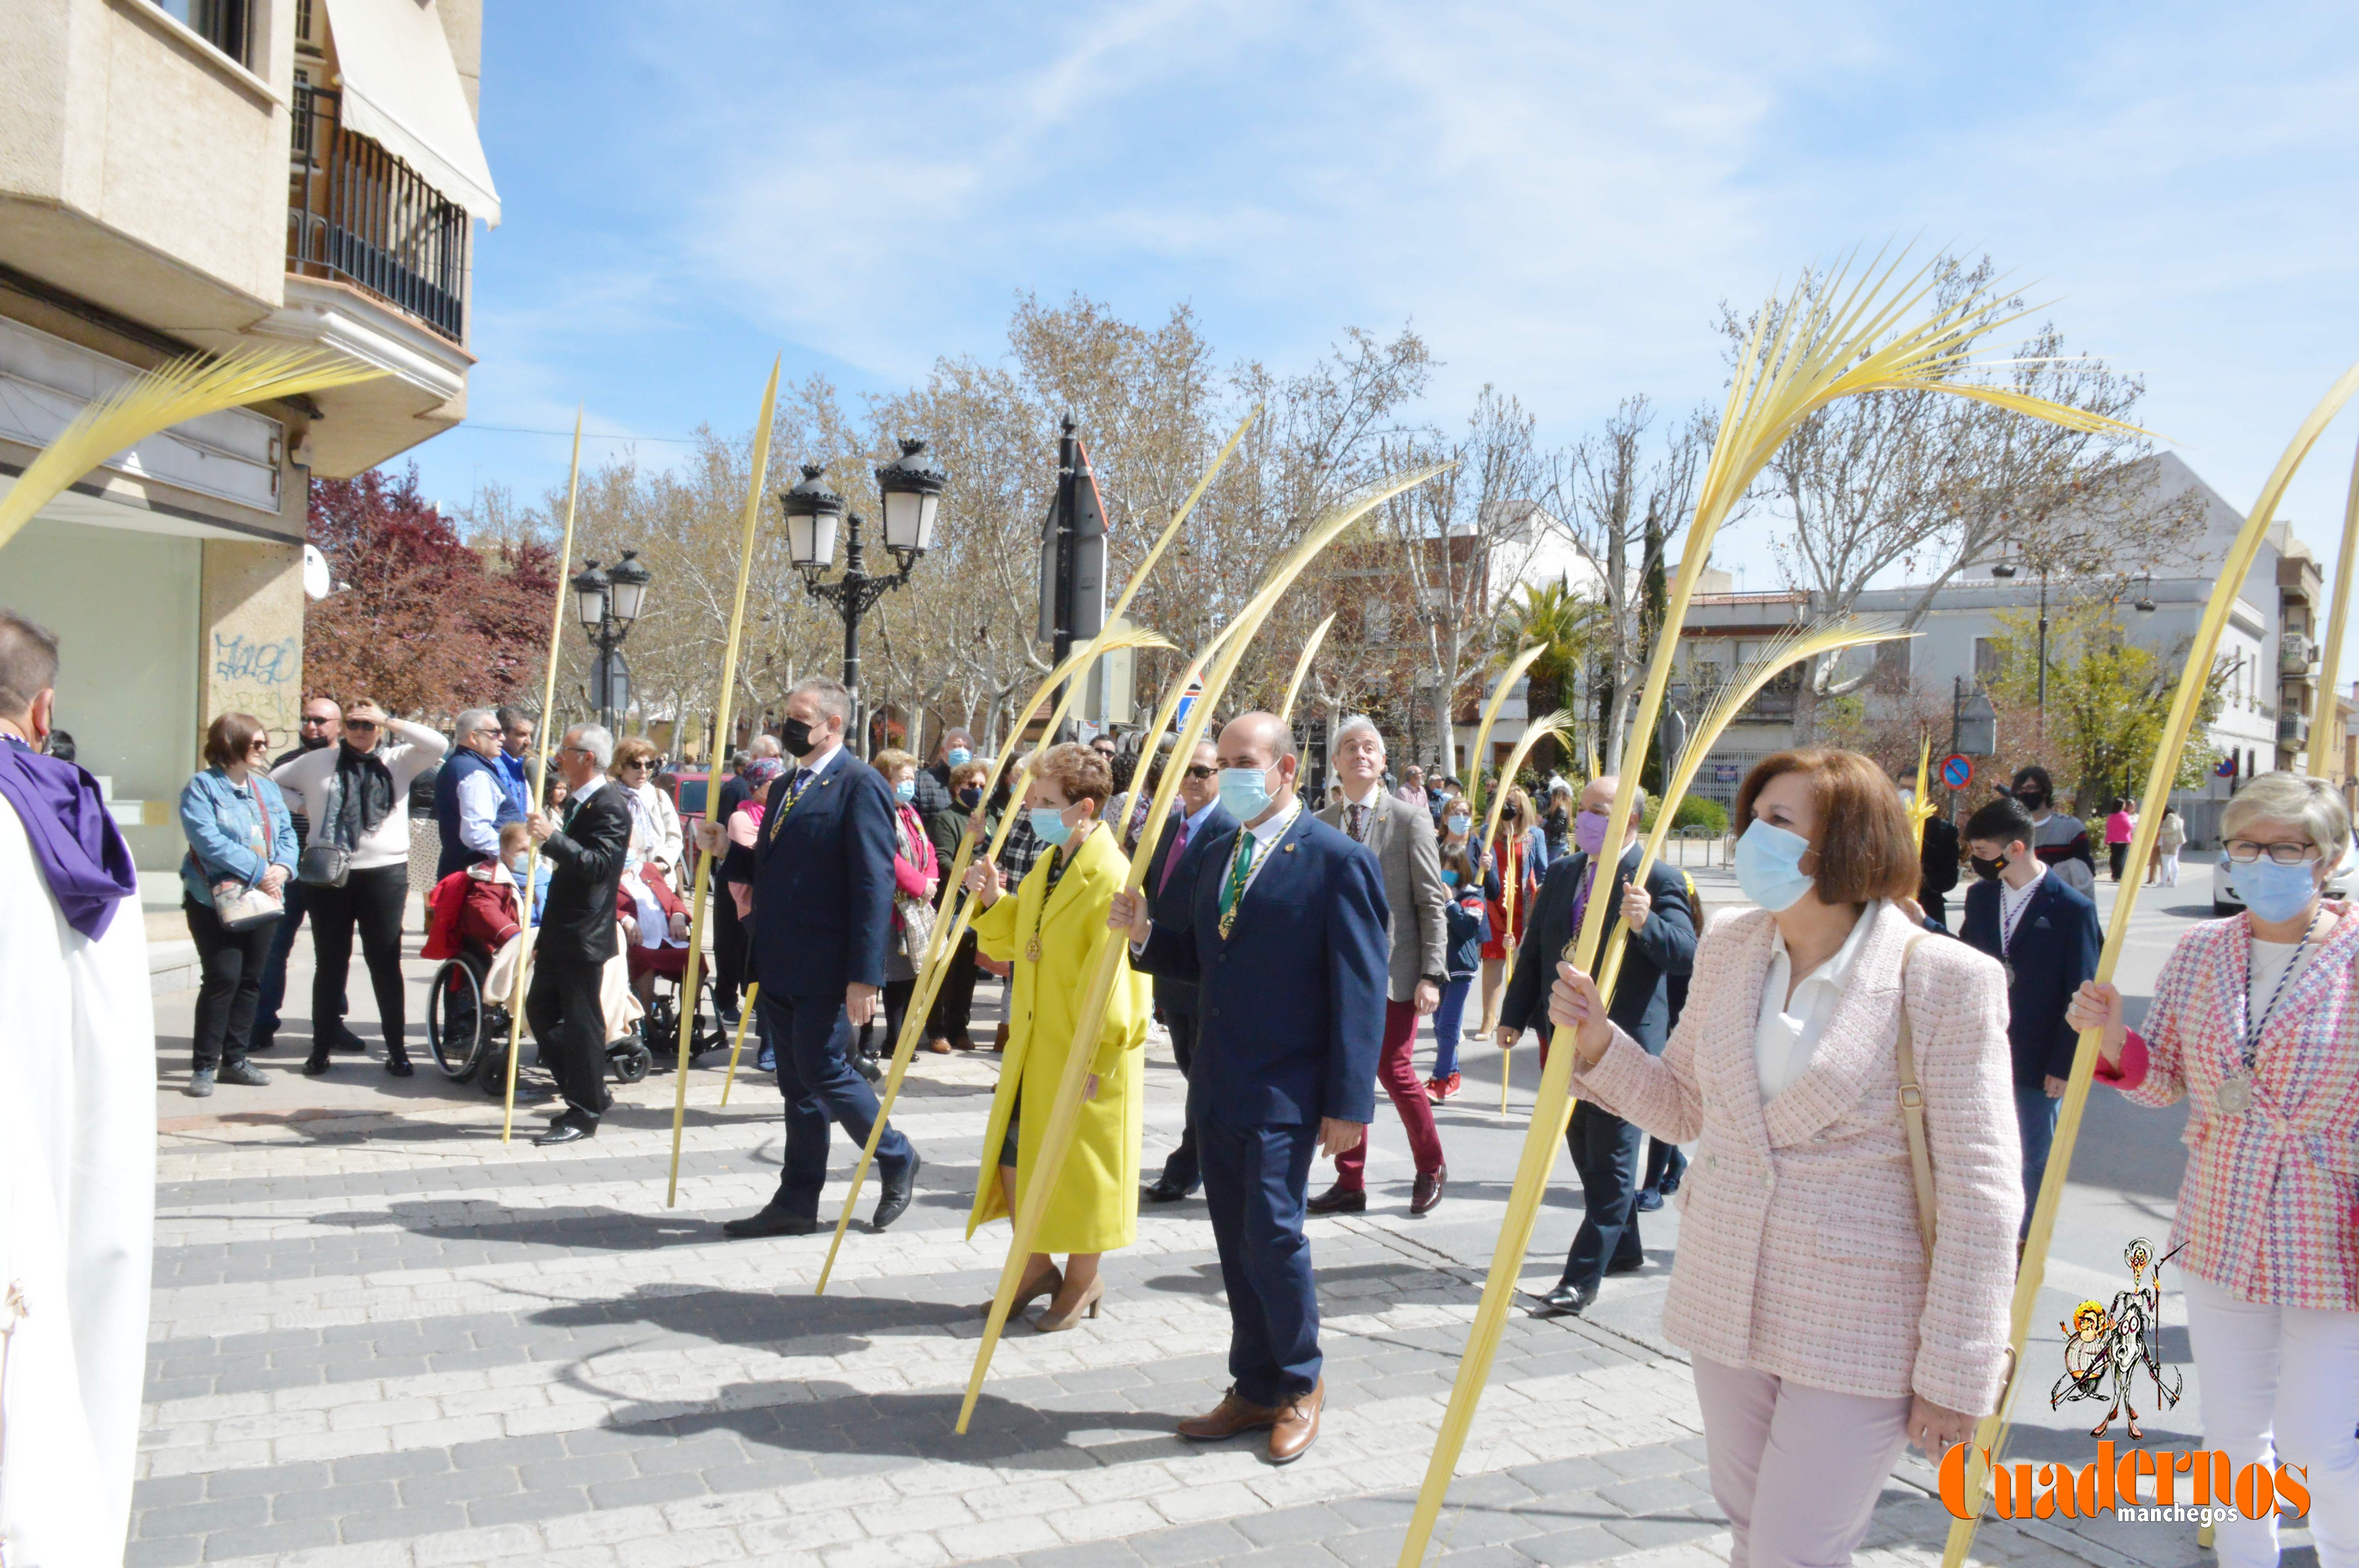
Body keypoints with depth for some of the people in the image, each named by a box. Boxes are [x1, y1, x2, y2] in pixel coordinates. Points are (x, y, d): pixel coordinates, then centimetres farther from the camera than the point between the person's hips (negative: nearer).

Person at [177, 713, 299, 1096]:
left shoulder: (268, 789, 16)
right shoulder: (202, 787, -5)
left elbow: (286, 834, 9)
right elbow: (209, 840, -17)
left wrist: (282, 868, -12)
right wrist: (259, 871, -20)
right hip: (216, 901, -6)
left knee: (251, 980, 8)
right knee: (223, 978, -12)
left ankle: (235, 1060, 19)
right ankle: (203, 1066, -2)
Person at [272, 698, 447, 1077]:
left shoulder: (397, 760, 5)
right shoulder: (318, 761, 9)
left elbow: (439, 745, -9)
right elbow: (272, 782, 19)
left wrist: (392, 724, -8)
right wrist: (301, 806, 4)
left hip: (385, 873, -1)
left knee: (386, 964, 4)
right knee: (329, 963, 10)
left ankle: (397, 1049, 9)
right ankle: (321, 1048, 17)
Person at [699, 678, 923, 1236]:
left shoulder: (860, 785, -11)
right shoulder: (784, 787, 17)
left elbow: (875, 885, -17)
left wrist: (865, 975, -21)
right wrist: (726, 850, 1)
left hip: (826, 969, -8)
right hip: (779, 968, 8)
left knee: (824, 1074, -3)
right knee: (798, 1086, 12)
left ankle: (897, 1159, 19)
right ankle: (797, 1204, 20)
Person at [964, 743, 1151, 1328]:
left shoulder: (1111, 879, -20)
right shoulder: (1047, 866, 8)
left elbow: (1115, 977, -21)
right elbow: (1017, 941, 18)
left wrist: (1097, 1058, -19)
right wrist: (994, 901, 0)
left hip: (1086, 1057, -8)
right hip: (1032, 1047, 8)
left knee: (1077, 1163, 6)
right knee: (1014, 1153, 13)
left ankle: (1083, 1278, 26)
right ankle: (1038, 1266, 32)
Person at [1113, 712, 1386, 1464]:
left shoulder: (1338, 862, -9)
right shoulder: (1217, 854, 14)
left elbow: (1360, 991, -11)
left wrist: (1348, 1102, -15)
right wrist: (1146, 932, -3)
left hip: (1284, 1092, -7)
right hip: (1217, 1090, 7)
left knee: (1272, 1233, -8)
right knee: (1236, 1244, 12)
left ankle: (1300, 1384, 15)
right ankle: (1256, 1388, 26)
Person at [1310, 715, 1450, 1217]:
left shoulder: (1410, 822, -2)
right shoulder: (1320, 827, 7)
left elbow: (1432, 904, -4)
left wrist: (1432, 975, -11)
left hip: (1393, 972, -3)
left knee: (1395, 1072, -1)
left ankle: (1431, 1169, 22)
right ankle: (1350, 1183, 18)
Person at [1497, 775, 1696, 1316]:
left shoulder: (1659, 880, -11)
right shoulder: (1562, 872, 9)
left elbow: (1687, 955, -22)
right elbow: (1535, 949, 13)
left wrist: (1646, 923, -40)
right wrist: (1514, 1015, 8)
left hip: (1623, 1044, -7)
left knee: (1611, 1165, -1)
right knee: (1589, 1158, 19)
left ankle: (1582, 1280, 3)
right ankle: (1625, 1250, 37)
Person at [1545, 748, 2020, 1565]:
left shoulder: (1946, 981, -15)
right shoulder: (1729, 948, 1)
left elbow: (1978, 1193, -14)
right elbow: (1683, 1106, 13)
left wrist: (1955, 1375, -12)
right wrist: (1599, 1044, -5)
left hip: (1858, 1327, -5)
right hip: (1726, 1302, 6)